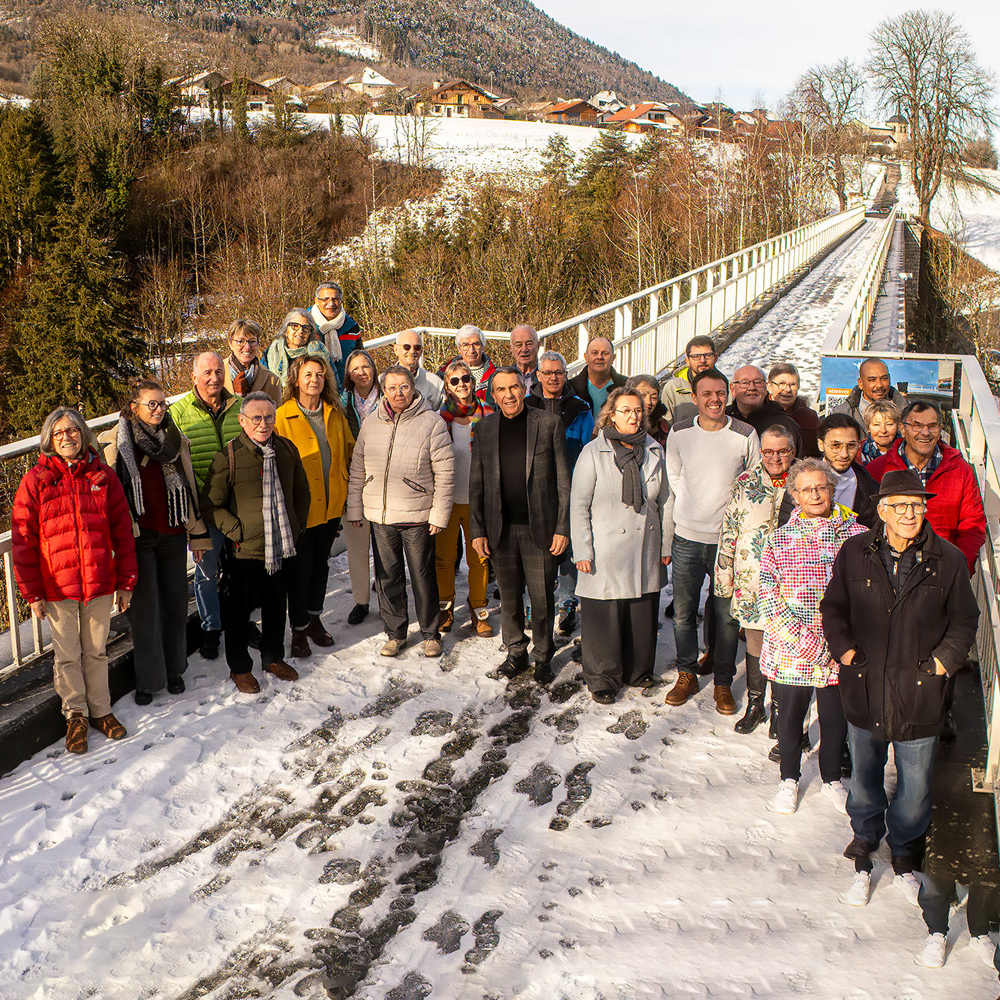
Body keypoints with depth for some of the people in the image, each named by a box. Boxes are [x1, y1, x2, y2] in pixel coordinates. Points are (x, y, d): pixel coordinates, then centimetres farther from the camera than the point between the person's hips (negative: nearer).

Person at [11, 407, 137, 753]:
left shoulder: (103, 477, 2)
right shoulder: (35, 481, -4)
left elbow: (122, 532, 5)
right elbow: (23, 540, -3)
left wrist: (126, 582, 4)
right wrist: (32, 592, -5)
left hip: (100, 583, 1)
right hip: (57, 586, -1)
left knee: (97, 651, 14)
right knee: (67, 655, 10)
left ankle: (100, 710, 30)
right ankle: (75, 715, 27)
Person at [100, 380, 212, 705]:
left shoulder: (177, 442, 9)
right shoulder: (115, 443, -2)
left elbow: (190, 490, 14)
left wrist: (198, 534, 13)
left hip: (173, 535, 3)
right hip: (137, 536, -3)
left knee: (175, 604, 9)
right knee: (144, 607, -1)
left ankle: (174, 669, 26)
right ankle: (148, 679, 11)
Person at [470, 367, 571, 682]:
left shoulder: (548, 424, -2)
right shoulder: (484, 430, 6)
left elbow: (563, 481, -1)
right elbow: (476, 484, 9)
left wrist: (563, 527, -6)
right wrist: (477, 531, 3)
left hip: (540, 527, -2)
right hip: (501, 529, 3)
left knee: (542, 596, 3)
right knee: (509, 595, 11)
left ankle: (542, 656, 21)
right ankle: (516, 651, 28)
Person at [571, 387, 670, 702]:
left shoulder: (654, 452, 6)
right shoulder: (593, 453, -7)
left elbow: (664, 502, 13)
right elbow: (579, 506, -6)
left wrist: (666, 546, 12)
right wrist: (583, 551, -9)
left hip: (645, 553, 4)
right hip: (605, 553, -4)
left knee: (643, 613, 10)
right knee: (604, 616, 1)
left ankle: (638, 670, 31)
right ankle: (603, 677, 19)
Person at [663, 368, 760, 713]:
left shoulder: (745, 435, -3)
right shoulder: (679, 433, 1)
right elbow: (672, 486, 8)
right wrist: (666, 538, 7)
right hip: (687, 539, 1)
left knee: (727, 616, 4)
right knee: (683, 613, 8)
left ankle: (723, 683, 21)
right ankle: (687, 675, 28)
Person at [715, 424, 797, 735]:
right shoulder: (745, 484, 3)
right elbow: (728, 532, 6)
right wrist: (723, 578, 3)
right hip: (751, 582, 1)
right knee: (754, 645, 11)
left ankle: (779, 710, 23)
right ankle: (754, 706, 28)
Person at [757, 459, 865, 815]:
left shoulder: (857, 536, -2)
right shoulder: (779, 539, -3)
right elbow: (768, 600, -9)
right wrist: (809, 644, -17)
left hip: (840, 654, 0)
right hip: (789, 654, 0)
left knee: (836, 718, 15)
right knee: (790, 718, 15)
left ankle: (831, 778, 41)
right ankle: (789, 778, 39)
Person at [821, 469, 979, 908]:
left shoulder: (948, 560, -6)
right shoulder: (855, 552, -4)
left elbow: (964, 620, 6)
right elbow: (833, 607, 8)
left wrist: (943, 659, -4)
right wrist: (844, 649, -3)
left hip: (920, 696, 0)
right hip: (865, 690, 1)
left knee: (915, 786, 13)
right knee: (865, 778, 15)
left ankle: (905, 859, 36)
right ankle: (864, 848, 37)